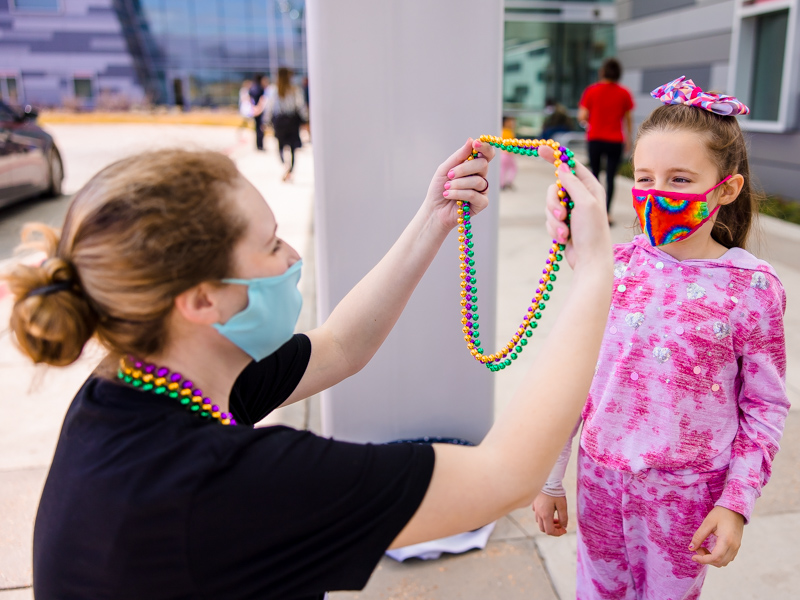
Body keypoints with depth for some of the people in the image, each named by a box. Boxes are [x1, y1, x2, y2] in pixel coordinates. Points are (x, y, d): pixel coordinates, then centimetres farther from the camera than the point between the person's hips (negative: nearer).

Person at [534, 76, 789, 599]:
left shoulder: (752, 287, -12)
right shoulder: (615, 267, -6)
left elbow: (766, 407, -4)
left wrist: (737, 503, -9)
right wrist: (550, 479, 4)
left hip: (686, 493, -2)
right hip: (601, 477, 3)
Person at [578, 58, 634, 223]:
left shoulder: (591, 91, -3)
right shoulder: (624, 93, 0)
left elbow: (582, 117, -7)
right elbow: (628, 119, 4)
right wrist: (629, 140, 14)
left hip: (595, 139, 0)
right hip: (615, 141, 0)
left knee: (594, 174, 15)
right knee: (610, 177, 1)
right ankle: (607, 213, -7)